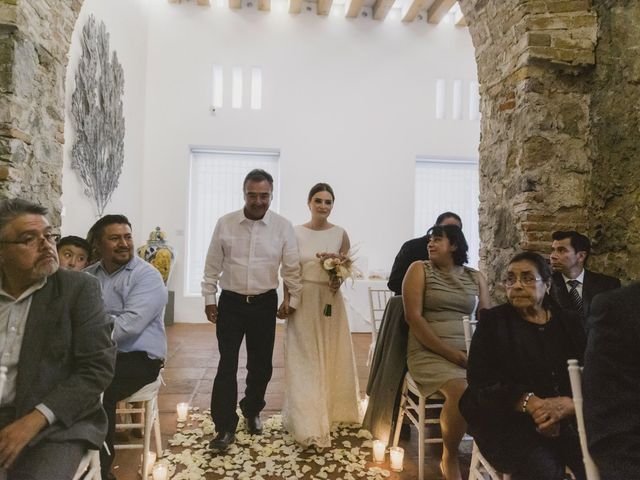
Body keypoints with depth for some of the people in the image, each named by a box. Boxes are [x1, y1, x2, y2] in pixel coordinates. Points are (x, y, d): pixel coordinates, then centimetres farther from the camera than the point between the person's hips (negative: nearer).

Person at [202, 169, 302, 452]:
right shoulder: (225, 224, -4)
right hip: (230, 303, 0)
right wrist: (209, 298, 2)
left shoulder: (283, 227, -5)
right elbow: (212, 266, 2)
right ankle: (225, 427, 13)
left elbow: (292, 267, 1)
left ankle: (252, 411, 37)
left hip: (265, 304, 1)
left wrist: (293, 298, 1)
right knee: (227, 365, 1)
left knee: (261, 364, 13)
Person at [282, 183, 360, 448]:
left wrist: (339, 280, -15)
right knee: (303, 359, 2)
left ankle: (329, 410, 31)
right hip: (303, 301, -1)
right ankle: (306, 421, 11)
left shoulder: (340, 234, 0)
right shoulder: (295, 232, -2)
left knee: (330, 356, 11)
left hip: (330, 301, 1)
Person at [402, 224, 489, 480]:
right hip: (430, 351, -3)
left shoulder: (476, 277, 15)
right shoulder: (419, 269, 3)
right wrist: (450, 353, -13)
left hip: (469, 351, 4)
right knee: (461, 391, -30)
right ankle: (449, 459, -4)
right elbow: (413, 317, -7)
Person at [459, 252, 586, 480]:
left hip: (569, 417, 3)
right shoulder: (492, 320, 5)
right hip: (509, 420, -3)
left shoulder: (569, 322, 13)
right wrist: (530, 403, -19)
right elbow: (480, 380, -5)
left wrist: (568, 405, -18)